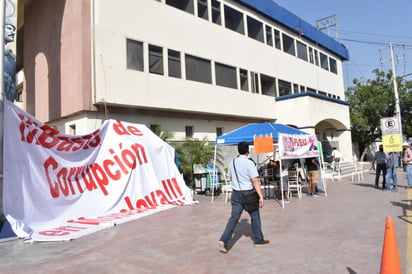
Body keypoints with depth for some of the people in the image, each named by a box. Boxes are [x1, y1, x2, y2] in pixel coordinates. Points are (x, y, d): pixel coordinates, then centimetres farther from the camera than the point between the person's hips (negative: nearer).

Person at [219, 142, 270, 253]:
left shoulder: (232, 163, 4)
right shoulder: (249, 163, -14)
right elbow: (255, 181, -19)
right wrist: (260, 196, -18)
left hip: (236, 194, 5)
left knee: (234, 217, 4)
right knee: (255, 216, 14)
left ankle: (224, 241, -6)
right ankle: (258, 240, 27)